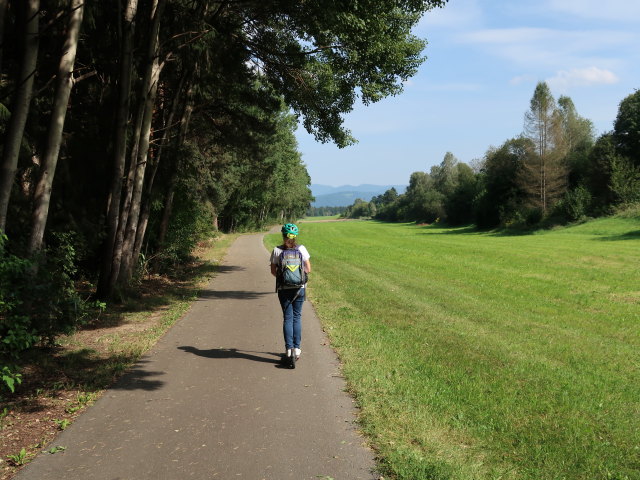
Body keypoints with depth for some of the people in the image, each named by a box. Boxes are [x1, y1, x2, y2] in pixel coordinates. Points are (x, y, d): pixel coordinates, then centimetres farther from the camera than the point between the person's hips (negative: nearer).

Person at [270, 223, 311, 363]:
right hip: (299, 288, 1)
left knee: (287, 318, 6)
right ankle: (296, 348, 10)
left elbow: (273, 271, -1)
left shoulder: (277, 251, -5)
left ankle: (288, 348, 2)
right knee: (297, 317, 11)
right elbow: (308, 269, -2)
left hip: (283, 289, -1)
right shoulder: (301, 249, -4)